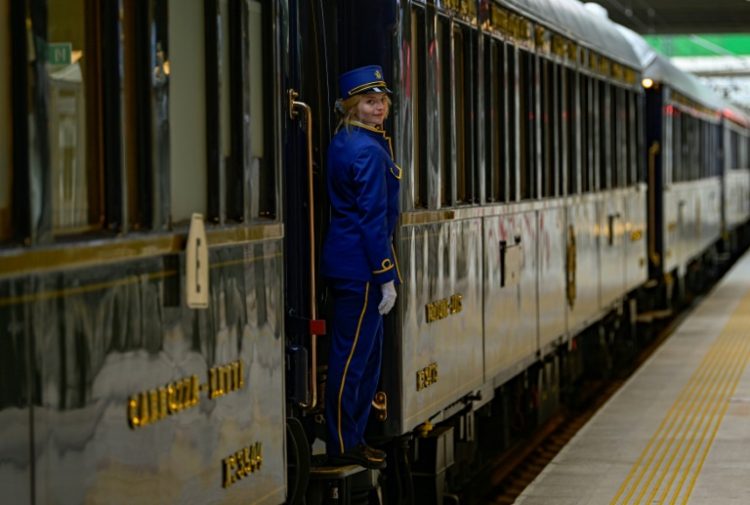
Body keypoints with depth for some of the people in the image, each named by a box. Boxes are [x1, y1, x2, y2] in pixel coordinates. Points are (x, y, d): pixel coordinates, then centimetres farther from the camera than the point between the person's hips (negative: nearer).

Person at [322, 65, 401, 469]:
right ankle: (343, 444, 3)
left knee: (366, 354, 16)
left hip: (345, 260, 10)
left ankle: (351, 438, 22)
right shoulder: (369, 151, -16)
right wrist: (387, 276, -17)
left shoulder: (343, 142, 13)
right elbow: (373, 217, -19)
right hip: (360, 264, -10)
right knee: (353, 355, -3)